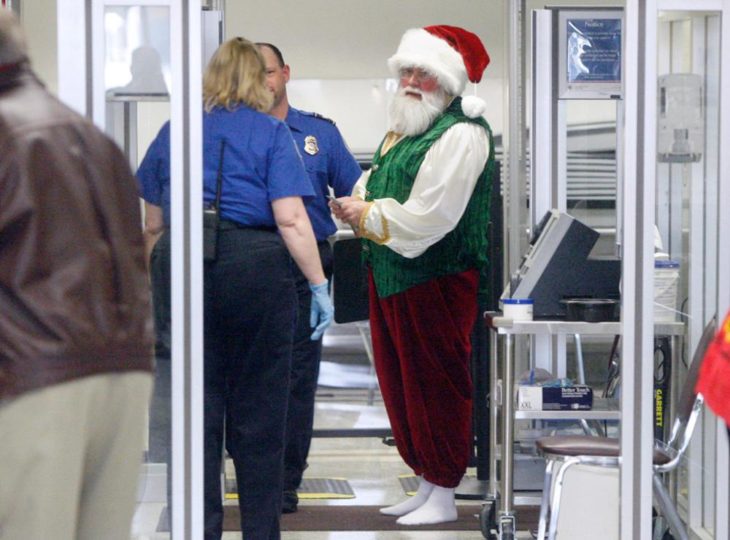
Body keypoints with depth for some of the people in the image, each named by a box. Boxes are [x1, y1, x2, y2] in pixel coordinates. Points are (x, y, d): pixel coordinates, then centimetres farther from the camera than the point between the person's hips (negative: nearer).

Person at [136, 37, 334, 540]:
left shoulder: (173, 131, 11)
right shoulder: (271, 132, 0)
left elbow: (152, 221, 16)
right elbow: (290, 219, -10)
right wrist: (320, 285, -7)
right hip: (255, 269, -3)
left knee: (195, 410, 9)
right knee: (258, 414, 5)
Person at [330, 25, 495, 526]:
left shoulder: (461, 134, -16)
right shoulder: (402, 130, 15)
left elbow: (428, 218, -23)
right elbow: (378, 187, 25)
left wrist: (366, 213, -13)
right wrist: (356, 201, 2)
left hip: (435, 280, -10)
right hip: (391, 277, 10)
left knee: (435, 386, 0)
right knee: (400, 385, 15)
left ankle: (443, 495, 10)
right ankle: (426, 485, 26)